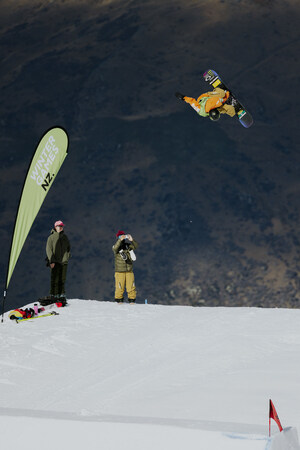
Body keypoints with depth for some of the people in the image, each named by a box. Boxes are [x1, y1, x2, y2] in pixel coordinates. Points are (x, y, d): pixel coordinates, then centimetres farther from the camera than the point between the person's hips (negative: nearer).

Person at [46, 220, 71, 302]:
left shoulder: (65, 237, 12)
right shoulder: (51, 237, -1)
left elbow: (68, 247, 20)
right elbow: (48, 249, -5)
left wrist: (67, 257, 6)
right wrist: (51, 261, -13)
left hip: (64, 261, 4)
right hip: (55, 261, -4)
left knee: (62, 279, 5)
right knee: (55, 279, -7)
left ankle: (62, 295, 9)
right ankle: (53, 295, -4)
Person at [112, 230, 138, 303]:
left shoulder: (128, 246, 7)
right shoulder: (116, 247, -3)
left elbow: (136, 246, -8)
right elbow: (115, 248, -26)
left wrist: (132, 240, -26)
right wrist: (120, 240, -37)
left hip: (129, 271, 3)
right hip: (119, 271, -3)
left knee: (131, 287, 1)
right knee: (120, 288, -3)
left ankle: (132, 301, 10)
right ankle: (119, 301, 11)